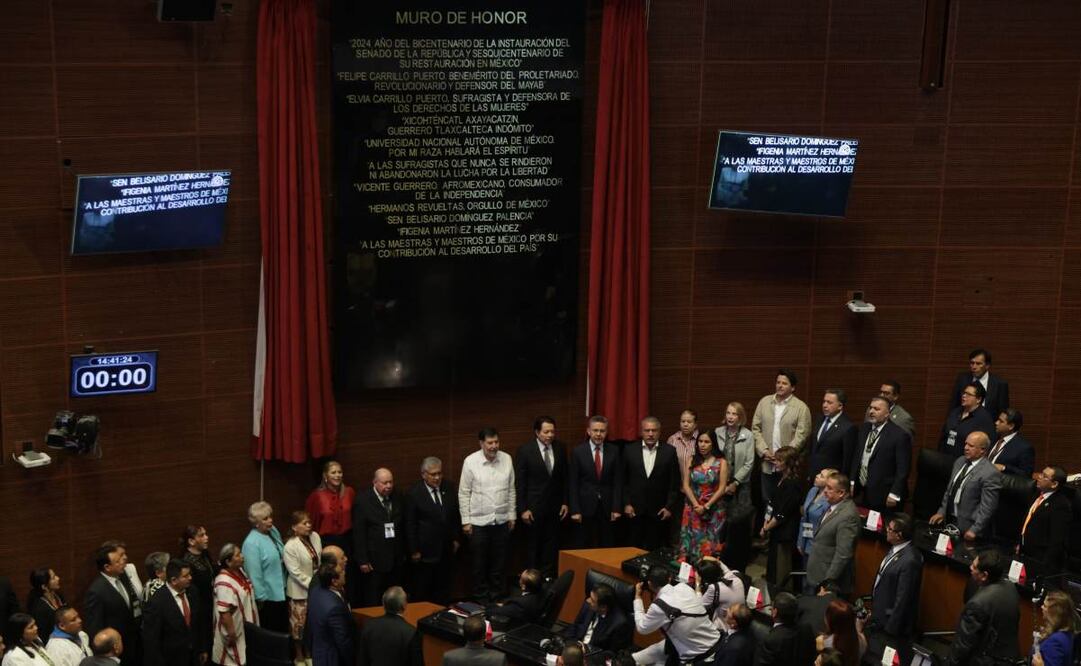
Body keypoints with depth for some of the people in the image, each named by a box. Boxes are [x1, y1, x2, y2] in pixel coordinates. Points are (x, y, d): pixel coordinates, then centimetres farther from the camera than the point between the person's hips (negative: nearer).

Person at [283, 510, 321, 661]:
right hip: (300, 591, -6)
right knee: (299, 623, 6)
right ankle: (299, 656, 23)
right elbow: (296, 573, -19)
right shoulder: (290, 547, -20)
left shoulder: (315, 537, -2)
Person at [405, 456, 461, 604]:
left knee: (444, 590, 10)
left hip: (447, 549, 5)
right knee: (422, 591, 5)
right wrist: (414, 551, -9)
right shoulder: (415, 493, -11)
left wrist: (456, 539, 10)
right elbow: (410, 524, -9)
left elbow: (456, 515, 13)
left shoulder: (449, 487, 3)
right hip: (426, 551, -4)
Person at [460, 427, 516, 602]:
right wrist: (465, 521, -5)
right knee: (480, 563, 7)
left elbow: (511, 490, 8)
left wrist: (511, 515, 9)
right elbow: (464, 493, -4)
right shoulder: (470, 462, -9)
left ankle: (497, 596, 24)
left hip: (502, 521, 3)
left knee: (499, 562, 11)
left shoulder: (507, 459, 0)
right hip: (478, 522, -3)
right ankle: (481, 599, 19)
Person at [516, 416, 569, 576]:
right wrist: (523, 509, -10)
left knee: (551, 545, 6)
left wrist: (565, 502, 5)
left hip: (554, 507, 3)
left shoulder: (560, 448, 1)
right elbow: (519, 482, -8)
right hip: (534, 507, -3)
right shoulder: (525, 450, -10)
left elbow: (564, 478, 9)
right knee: (533, 546, 6)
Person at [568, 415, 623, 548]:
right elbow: (572, 484, -2)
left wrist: (616, 508, -3)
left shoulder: (614, 451, 4)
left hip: (607, 507, 1)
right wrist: (574, 510, -8)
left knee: (607, 547, 4)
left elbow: (618, 481, 4)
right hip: (585, 507, -1)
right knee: (583, 547, 3)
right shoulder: (577, 451, -1)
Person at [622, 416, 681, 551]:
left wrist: (670, 507, -3)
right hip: (635, 511, 1)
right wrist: (626, 503, -1)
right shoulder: (630, 450, 3)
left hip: (659, 511, 0)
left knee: (656, 550, 0)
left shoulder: (669, 452, 1)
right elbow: (623, 481, 6)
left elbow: (675, 483, 2)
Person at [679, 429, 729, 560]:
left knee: (710, 543, 1)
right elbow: (686, 485, 0)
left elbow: (722, 488, -6)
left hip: (714, 510, -2)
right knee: (693, 541, 2)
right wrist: (696, 505, -11)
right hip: (693, 509, 2)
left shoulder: (721, 462, -2)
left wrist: (706, 506, -13)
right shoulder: (691, 461, 4)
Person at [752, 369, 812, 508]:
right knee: (767, 500, 7)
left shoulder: (801, 407, -3)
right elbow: (756, 428, 8)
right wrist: (763, 451, -4)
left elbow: (801, 435, -8)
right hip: (767, 463, 3)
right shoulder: (764, 402, 8)